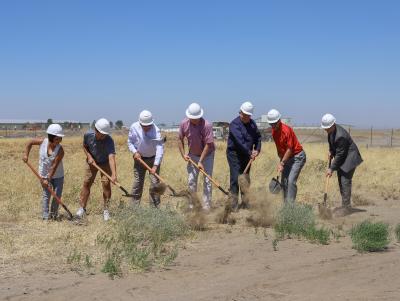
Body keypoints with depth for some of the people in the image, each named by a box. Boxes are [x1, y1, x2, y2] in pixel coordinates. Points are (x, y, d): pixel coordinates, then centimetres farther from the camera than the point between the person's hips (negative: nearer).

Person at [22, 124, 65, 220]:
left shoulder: (60, 150, -23)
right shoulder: (43, 142, -16)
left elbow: (54, 166, -24)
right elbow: (30, 143, 3)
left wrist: (48, 179, -25)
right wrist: (26, 155, -6)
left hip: (57, 175, -1)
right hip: (44, 174, 1)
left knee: (57, 194, 1)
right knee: (46, 194, -2)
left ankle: (53, 214, 18)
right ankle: (45, 215, 3)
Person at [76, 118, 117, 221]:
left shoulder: (109, 141, -35)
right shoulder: (88, 135, -24)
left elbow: (111, 158, -46)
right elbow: (85, 146, -1)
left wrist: (114, 174, -57)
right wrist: (89, 156, -18)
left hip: (105, 163, -3)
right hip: (92, 161, 3)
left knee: (106, 183, -11)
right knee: (86, 182, 2)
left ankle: (106, 210, 2)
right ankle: (82, 208, 14)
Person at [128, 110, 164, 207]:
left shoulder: (156, 131, -24)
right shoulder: (134, 127, -14)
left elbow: (160, 149, -30)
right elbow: (130, 142, 1)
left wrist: (155, 165, -37)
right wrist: (134, 152, -18)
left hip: (153, 159, -2)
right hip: (139, 158, 2)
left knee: (155, 183, -5)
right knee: (137, 183, 4)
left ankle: (154, 207, 3)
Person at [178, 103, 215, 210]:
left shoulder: (207, 125, -28)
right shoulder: (184, 124, -15)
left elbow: (208, 144, -24)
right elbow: (180, 139, 2)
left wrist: (201, 161, -24)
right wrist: (183, 154, -8)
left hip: (207, 155, -4)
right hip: (193, 155, 4)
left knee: (207, 181, -5)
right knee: (191, 181, 4)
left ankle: (206, 206, 1)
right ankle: (192, 205, 15)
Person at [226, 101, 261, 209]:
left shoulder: (252, 123, 8)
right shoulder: (235, 124, -16)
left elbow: (258, 137, 13)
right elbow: (240, 141, -25)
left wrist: (257, 149, -3)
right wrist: (249, 153, -23)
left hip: (246, 155, 7)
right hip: (234, 155, -7)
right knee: (235, 179, -11)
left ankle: (245, 203, 24)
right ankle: (234, 206, -9)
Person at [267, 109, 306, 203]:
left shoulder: (286, 130, -24)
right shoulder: (274, 131, 0)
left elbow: (289, 149, -22)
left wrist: (282, 163, -22)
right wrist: (281, 160, 11)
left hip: (298, 156, -8)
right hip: (287, 157, 8)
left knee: (291, 180, -17)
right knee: (284, 181, 5)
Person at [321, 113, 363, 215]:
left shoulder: (340, 136, -32)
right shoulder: (331, 130, -4)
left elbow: (340, 154, -26)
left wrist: (332, 169, -20)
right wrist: (331, 152, 3)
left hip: (349, 158, -10)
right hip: (342, 157, 10)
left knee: (345, 181, -11)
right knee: (341, 181, 12)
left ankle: (347, 207, -5)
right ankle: (345, 205, 21)